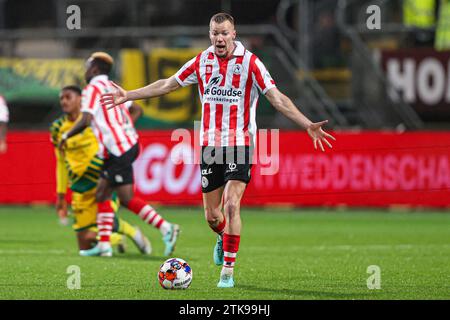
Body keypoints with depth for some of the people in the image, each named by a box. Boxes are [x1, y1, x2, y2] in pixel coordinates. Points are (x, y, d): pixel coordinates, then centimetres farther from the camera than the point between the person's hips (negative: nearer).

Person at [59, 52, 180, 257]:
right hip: (129, 143, 9)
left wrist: (66, 136, -3)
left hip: (118, 150, -9)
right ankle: (104, 245, 8)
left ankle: (166, 229, -13)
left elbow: (85, 121, -17)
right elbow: (137, 110, 24)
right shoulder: (113, 88, 19)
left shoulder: (93, 89, -7)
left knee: (127, 199, -9)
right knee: (101, 194, 10)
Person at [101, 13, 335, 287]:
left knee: (232, 205, -18)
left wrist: (307, 125, -22)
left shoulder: (250, 63, -7)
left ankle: (228, 269, -11)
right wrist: (128, 96, 16)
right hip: (209, 144, 4)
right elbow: (167, 85, 15)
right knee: (211, 215, 7)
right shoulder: (202, 61, 4)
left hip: (240, 144, -4)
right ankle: (224, 239, 42)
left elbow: (277, 99, -11)